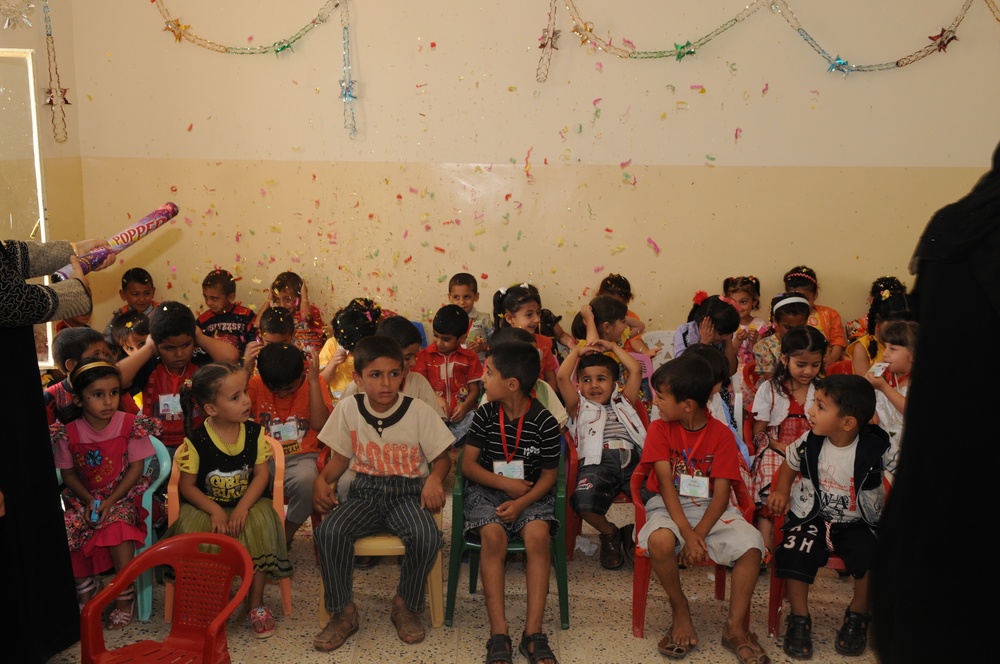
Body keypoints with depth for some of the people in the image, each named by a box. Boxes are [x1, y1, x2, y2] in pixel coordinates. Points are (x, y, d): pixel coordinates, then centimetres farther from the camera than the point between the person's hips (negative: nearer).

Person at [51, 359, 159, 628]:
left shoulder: (131, 425, -11)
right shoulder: (68, 432, -6)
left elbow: (136, 468, -9)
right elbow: (68, 473, 2)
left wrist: (110, 501, -16)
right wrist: (89, 500, -13)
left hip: (123, 496, -3)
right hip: (84, 498, 3)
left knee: (118, 527, -31)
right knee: (66, 530, -22)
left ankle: (125, 596, -12)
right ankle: (86, 590, 4)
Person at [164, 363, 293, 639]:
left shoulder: (254, 432, -5)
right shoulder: (196, 440, -12)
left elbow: (262, 474, -5)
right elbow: (187, 485, -7)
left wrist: (242, 508, -19)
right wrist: (215, 511, -21)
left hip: (247, 503, 1)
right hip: (206, 507, -1)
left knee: (260, 527, -28)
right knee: (192, 532, -30)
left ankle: (256, 604, -10)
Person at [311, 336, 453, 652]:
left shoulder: (419, 411, -7)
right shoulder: (348, 409, 0)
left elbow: (442, 457, 0)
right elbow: (340, 458, 10)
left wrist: (435, 478, -21)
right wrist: (322, 479, -8)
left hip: (408, 492, -2)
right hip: (365, 491, 2)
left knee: (427, 537, -31)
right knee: (329, 532, -27)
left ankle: (406, 605, -1)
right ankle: (343, 613, -5)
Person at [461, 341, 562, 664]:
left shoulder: (544, 422, -10)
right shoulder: (485, 415, -4)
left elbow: (549, 475, -4)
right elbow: (468, 464, -2)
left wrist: (521, 502, -19)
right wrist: (506, 483, -15)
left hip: (530, 493, -1)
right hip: (487, 489, 1)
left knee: (538, 534, -30)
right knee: (493, 535, -29)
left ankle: (533, 632, -23)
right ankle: (499, 634, -25)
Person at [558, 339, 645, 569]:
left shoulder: (623, 402, 34)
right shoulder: (580, 407, 28)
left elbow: (635, 370, 28)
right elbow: (562, 376, 17)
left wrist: (613, 347, 36)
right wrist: (577, 351, 31)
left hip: (633, 460, 2)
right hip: (598, 462, -2)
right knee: (584, 501, -34)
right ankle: (609, 533, 1)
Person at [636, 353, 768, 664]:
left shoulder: (721, 434, -6)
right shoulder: (659, 429, -5)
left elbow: (721, 493, -9)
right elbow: (666, 484, -12)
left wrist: (699, 535, -23)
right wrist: (688, 533, -23)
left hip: (710, 509, 1)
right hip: (670, 507, -1)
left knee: (751, 544, -27)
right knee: (659, 539, -35)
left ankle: (735, 627, -8)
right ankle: (680, 611, -7)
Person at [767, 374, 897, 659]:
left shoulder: (879, 448, -16)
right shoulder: (808, 444, -8)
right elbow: (788, 465, 13)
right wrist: (782, 492, 0)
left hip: (858, 522, -1)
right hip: (812, 516, 1)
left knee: (870, 555, -27)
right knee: (794, 553, -24)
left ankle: (858, 614, 3)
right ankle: (799, 618, 0)